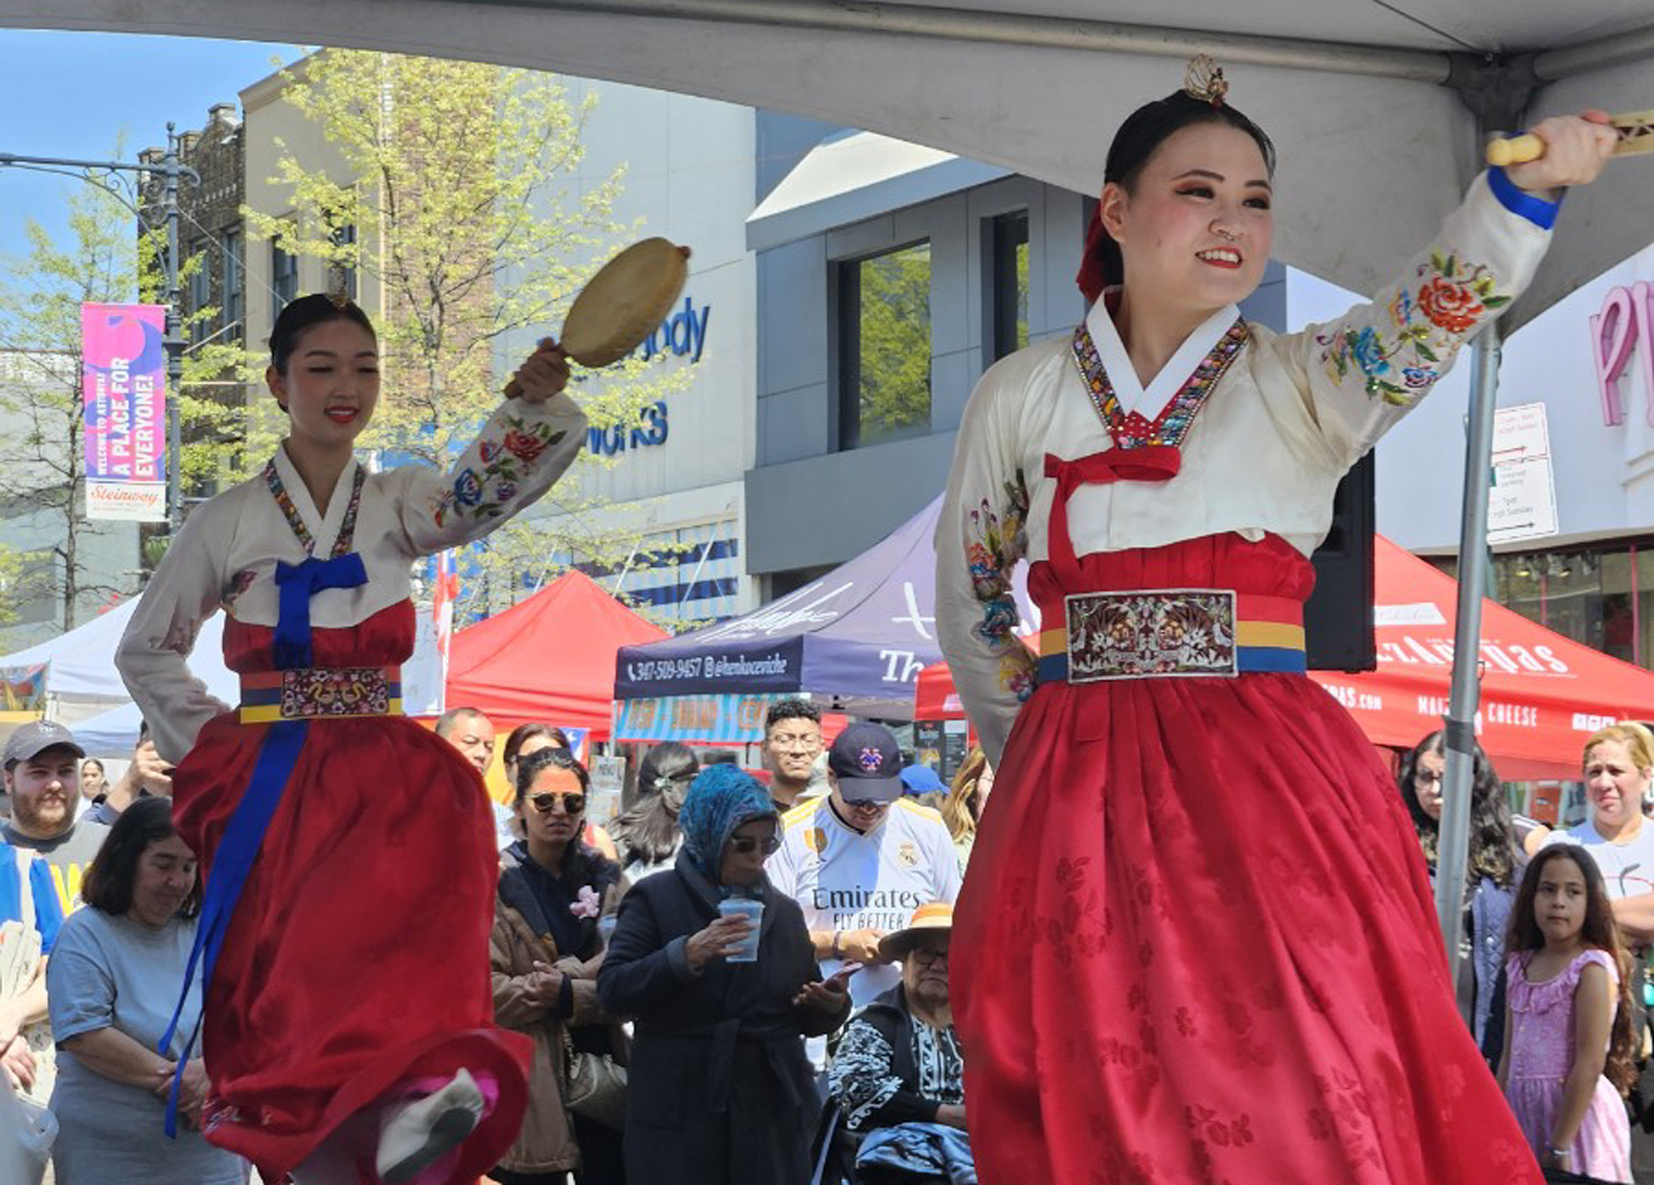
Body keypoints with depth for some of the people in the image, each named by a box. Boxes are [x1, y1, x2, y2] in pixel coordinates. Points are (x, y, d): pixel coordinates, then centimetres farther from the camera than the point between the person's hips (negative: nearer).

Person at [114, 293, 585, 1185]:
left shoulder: (399, 504, 8)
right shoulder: (230, 520, 5)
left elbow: (481, 494, -16)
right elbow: (146, 652, 15)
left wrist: (535, 402, -33)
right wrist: (208, 746, 3)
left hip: (386, 777, 0)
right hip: (270, 788, 0)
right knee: (285, 977, -12)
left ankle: (421, 1090, -46)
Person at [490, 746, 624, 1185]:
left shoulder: (605, 878, 11)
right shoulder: (494, 882, -1)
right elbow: (486, 989, -10)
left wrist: (566, 990, -15)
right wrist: (588, 988, -11)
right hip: (529, 1088, -3)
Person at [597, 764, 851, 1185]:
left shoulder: (784, 911, 15)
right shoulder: (655, 899, 1)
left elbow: (806, 1020, 20)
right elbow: (612, 991, -9)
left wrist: (830, 1007, -4)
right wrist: (687, 954, -22)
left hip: (772, 1118, 4)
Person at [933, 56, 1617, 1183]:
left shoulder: (1299, 384, 4)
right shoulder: (1021, 395, 8)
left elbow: (1422, 321, -16)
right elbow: (969, 595, 20)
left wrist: (1528, 184, -32)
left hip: (1273, 785, -1)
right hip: (1072, 788, 1)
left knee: (1304, 1094, -8)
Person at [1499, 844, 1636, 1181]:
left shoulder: (1593, 969, -11)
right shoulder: (1521, 966, 9)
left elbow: (1589, 1065, -15)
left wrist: (1560, 1147, -17)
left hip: (1576, 1111, -6)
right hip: (1524, 1112, 6)